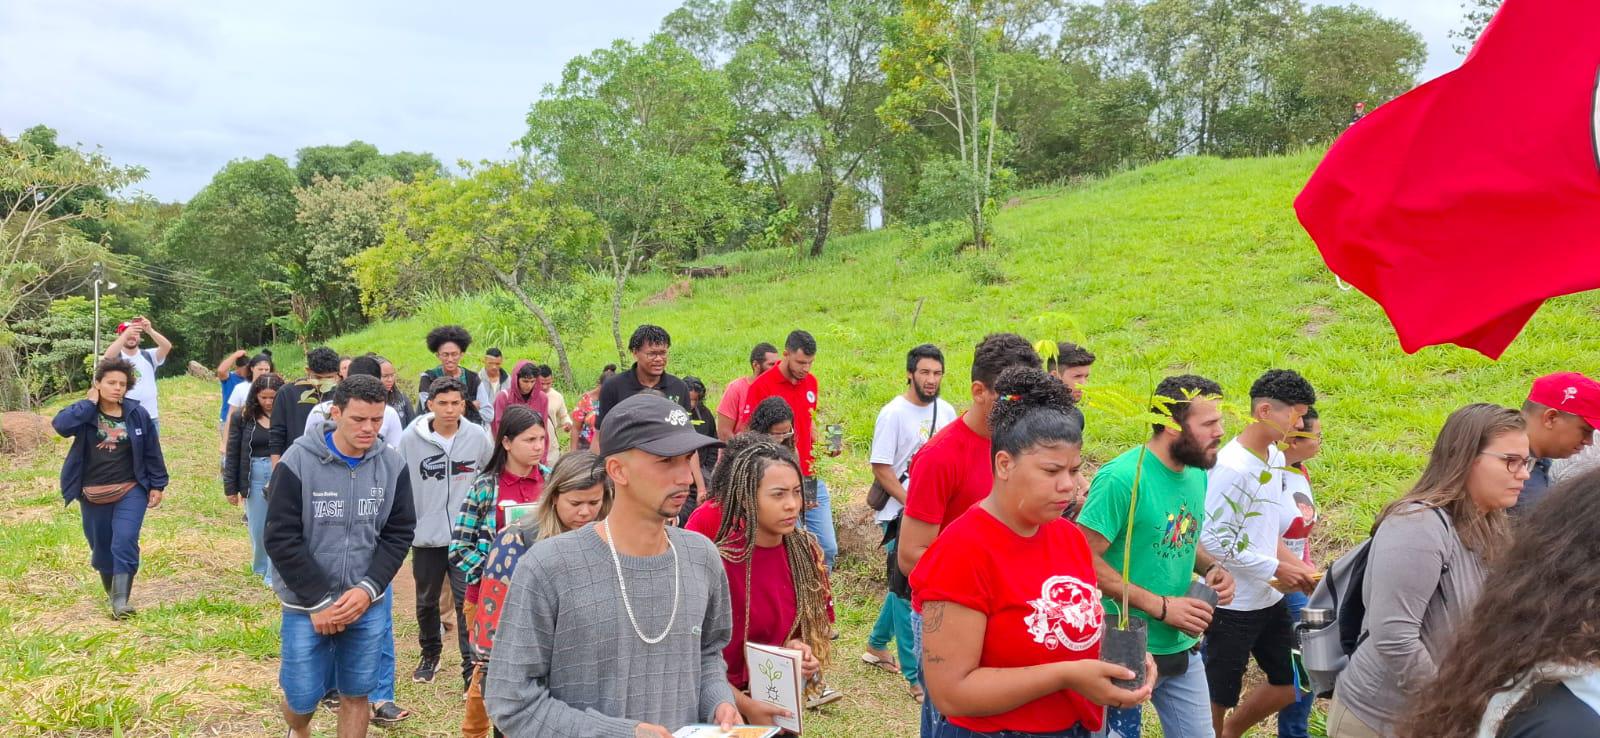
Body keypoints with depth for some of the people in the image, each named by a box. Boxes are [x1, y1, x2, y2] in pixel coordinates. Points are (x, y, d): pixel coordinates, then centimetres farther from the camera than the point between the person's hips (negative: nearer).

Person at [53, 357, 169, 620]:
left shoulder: (138, 414, -1)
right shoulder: (83, 412, -3)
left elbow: (152, 452, 4)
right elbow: (60, 425, -26)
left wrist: (157, 485, 3)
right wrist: (89, 403, -20)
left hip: (131, 491, -1)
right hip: (93, 495, 1)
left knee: (125, 542, -16)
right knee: (101, 545, 12)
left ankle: (121, 600, -14)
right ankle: (111, 590, 35)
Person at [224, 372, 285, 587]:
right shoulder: (242, 418, 1)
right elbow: (233, 454, 5)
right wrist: (231, 487, 4)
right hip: (254, 477, 2)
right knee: (257, 527, 13)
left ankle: (274, 574, 8)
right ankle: (260, 567, 36)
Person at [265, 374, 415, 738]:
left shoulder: (393, 465, -3)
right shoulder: (297, 462, -13)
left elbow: (399, 533, 1)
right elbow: (281, 539, -12)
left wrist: (368, 589, -12)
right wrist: (318, 601, -13)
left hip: (369, 604, 2)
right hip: (306, 604, -2)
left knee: (356, 693, 10)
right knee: (302, 696, 6)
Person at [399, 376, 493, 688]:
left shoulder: (478, 437, -5)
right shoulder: (411, 439, -6)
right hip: (425, 536, 1)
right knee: (426, 602, 16)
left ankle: (472, 665, 2)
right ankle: (430, 655, 35)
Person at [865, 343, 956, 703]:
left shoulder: (946, 411, 5)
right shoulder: (894, 413, -13)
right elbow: (880, 468, -13)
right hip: (901, 514, -6)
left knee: (905, 584, 17)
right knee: (906, 588, -2)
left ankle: (876, 645, 36)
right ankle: (915, 676, 4)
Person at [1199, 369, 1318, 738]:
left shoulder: (1276, 458, 5)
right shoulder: (1232, 467, -22)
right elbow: (1215, 541, -23)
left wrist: (1297, 566, 2)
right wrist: (1277, 570, -15)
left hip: (1270, 599, 8)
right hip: (1232, 604, -8)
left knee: (1290, 685, 18)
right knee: (1218, 697, 6)